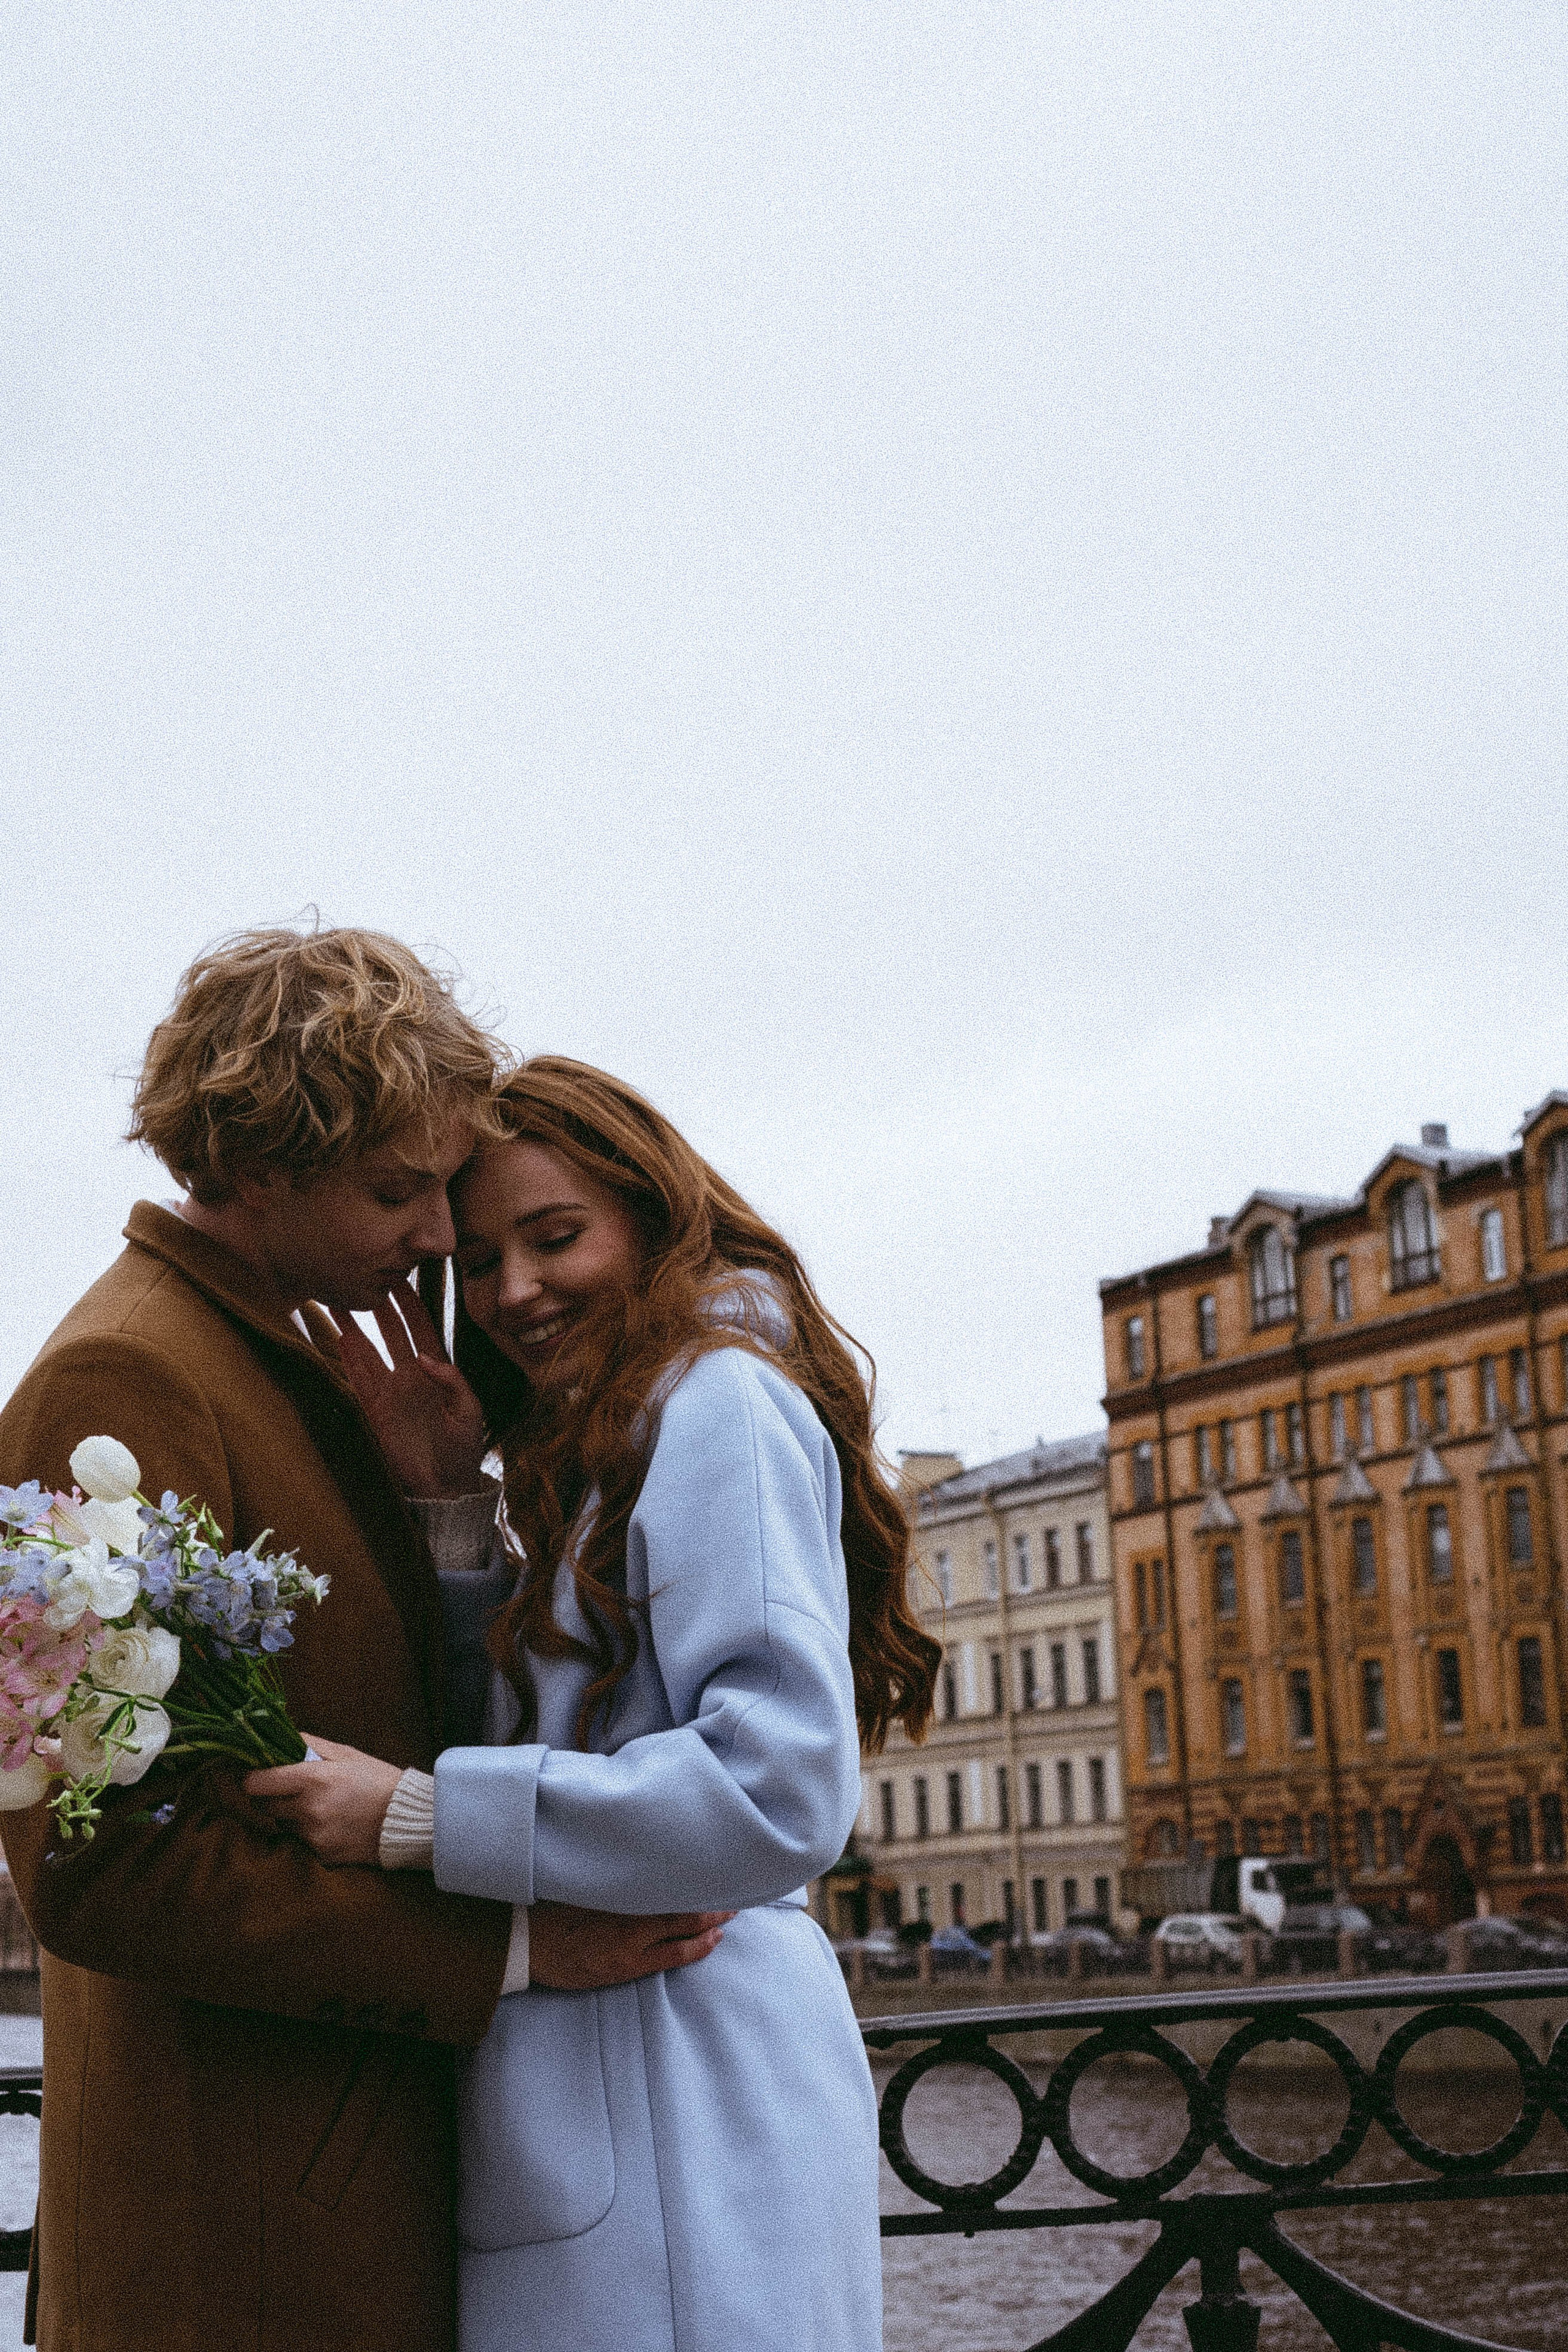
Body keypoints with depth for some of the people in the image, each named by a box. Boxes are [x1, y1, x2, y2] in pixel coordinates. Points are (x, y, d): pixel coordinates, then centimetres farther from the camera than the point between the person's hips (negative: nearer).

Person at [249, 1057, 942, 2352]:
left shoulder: (719, 1398, -11)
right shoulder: (594, 1445, 20)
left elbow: (785, 1789, -22)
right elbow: (516, 1720, 12)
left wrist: (424, 1815, -21)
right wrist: (451, 1503, 3)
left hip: (683, 2099, -9)